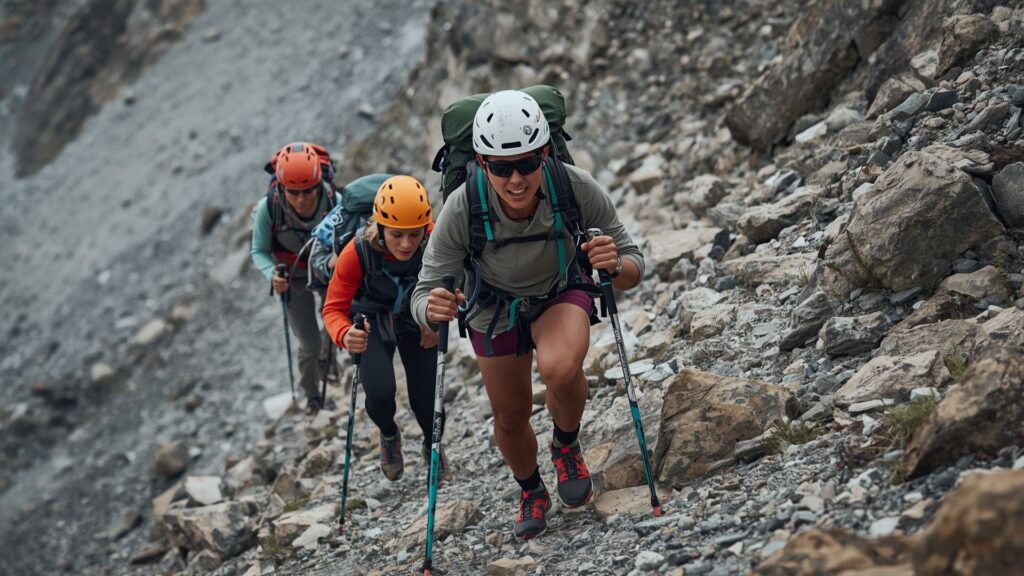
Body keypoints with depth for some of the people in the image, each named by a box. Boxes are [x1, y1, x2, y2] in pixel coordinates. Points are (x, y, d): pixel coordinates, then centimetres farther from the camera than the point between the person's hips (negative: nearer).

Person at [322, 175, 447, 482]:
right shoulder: (358, 252, -36)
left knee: (426, 401, -4)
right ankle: (389, 434, 20)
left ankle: (432, 446, 35)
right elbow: (334, 308, -28)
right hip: (373, 323, -1)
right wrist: (344, 335, -50)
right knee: (380, 394, -20)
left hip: (417, 320, 1)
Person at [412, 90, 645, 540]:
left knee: (560, 368, -31)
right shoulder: (462, 209, -35)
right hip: (495, 307, 1)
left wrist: (616, 265, -48)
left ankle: (567, 447, 2)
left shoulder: (577, 189, -35)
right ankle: (531, 494, 47)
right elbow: (424, 294, -27)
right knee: (510, 416, 13)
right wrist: (433, 309, -51)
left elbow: (633, 270, -24)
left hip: (562, 294, -1)